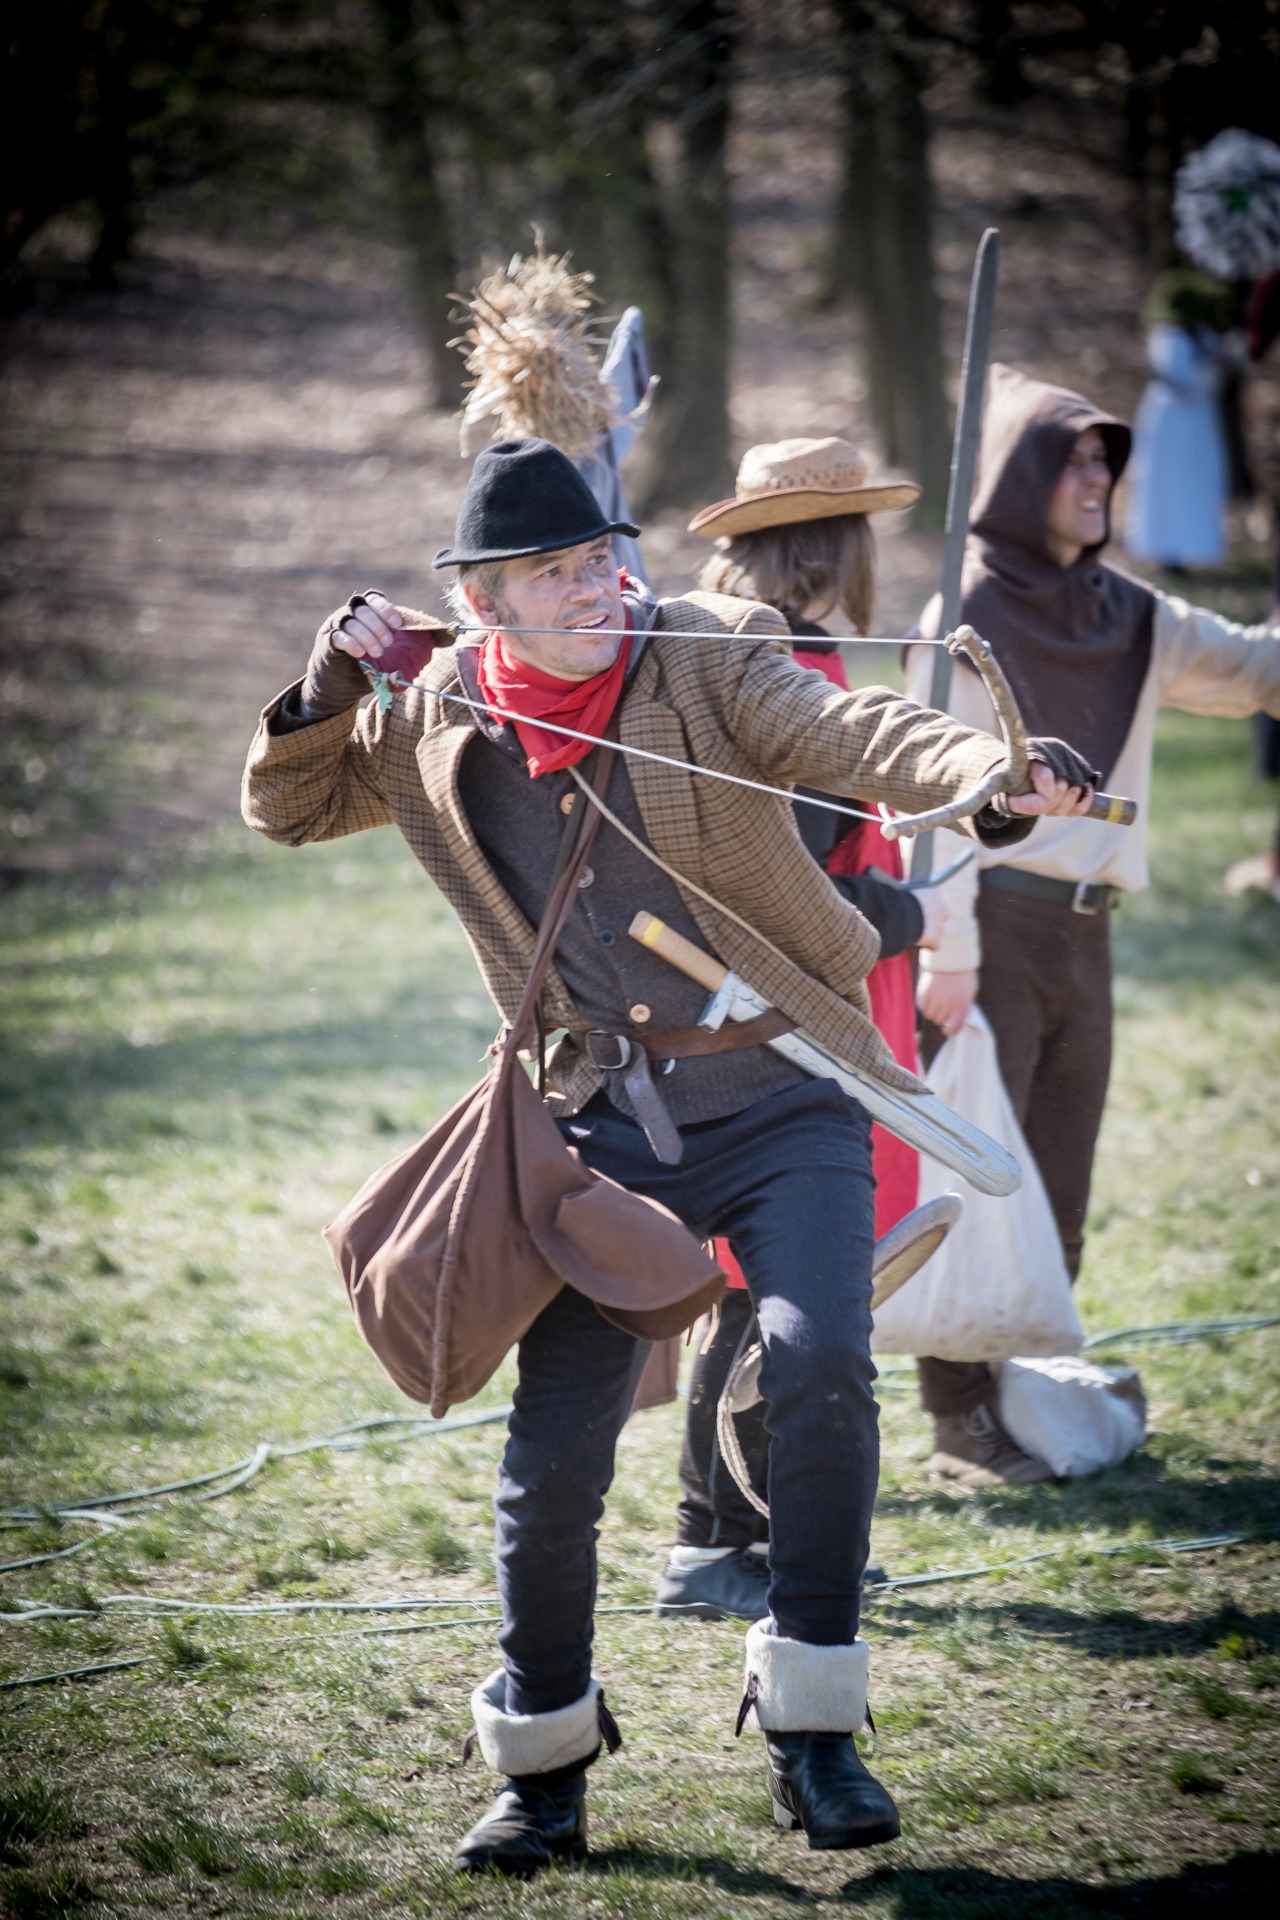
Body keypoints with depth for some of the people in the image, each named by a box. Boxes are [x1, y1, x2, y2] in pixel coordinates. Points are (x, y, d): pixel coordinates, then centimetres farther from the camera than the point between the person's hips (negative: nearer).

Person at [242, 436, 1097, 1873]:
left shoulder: (708, 658, -7)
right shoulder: (439, 724, 3)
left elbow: (854, 736, -23)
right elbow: (288, 809, 18)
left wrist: (994, 774, -44)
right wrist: (328, 687, -4)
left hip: (781, 1103, -2)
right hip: (603, 1127, 3)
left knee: (817, 1361, -25)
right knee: (553, 1453, 0)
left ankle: (810, 1728, -10)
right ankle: (544, 1772, 21)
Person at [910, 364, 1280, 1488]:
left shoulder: (1129, 619, 13)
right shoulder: (967, 615, -6)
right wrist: (948, 954, -17)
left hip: (1084, 931, 7)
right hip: (996, 925, -7)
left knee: (1058, 1187, 10)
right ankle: (962, 1422, -4)